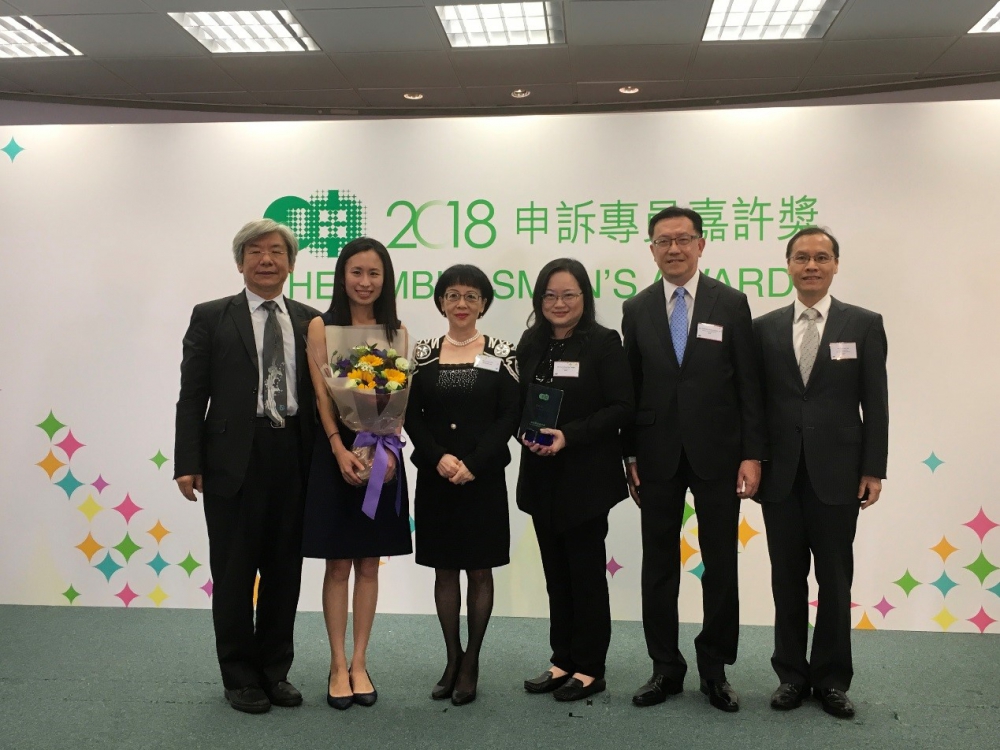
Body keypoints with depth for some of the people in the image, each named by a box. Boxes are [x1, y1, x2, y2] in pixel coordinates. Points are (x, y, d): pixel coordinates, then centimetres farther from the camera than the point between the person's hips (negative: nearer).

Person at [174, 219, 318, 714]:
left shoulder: (310, 321, 9)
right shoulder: (211, 317, 2)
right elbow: (192, 395, -1)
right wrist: (188, 462, -8)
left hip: (293, 460, 3)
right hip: (234, 459, -2)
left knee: (284, 570, 10)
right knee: (234, 573, 7)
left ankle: (275, 671, 25)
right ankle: (240, 677, 21)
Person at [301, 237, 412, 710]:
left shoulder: (394, 332, 7)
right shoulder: (322, 326, 0)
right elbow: (321, 395, -7)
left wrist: (388, 447, -15)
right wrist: (341, 450, -20)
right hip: (335, 452, -2)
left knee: (369, 564, 9)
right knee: (338, 564, 4)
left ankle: (360, 663, 19)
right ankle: (338, 665, 14)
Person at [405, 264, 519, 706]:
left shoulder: (500, 354, 0)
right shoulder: (424, 353, 5)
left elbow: (509, 416, -5)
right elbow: (411, 415, 2)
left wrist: (472, 463, -15)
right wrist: (439, 458, -14)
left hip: (483, 477, -2)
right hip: (435, 476, 2)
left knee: (480, 570, 4)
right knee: (444, 569, 9)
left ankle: (471, 663, 16)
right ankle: (452, 659, 21)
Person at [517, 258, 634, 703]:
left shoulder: (603, 343, -7)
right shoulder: (531, 345, 8)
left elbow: (620, 408, -11)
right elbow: (521, 404, 13)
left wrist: (569, 435, -21)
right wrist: (526, 433, -8)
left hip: (587, 476, -5)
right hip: (541, 475, 5)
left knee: (586, 571, 4)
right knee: (556, 572, 12)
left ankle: (590, 668, 16)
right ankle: (563, 661, 24)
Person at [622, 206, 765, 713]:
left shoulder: (731, 304, 1)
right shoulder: (636, 310, 5)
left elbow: (748, 385, -1)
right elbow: (630, 388, 5)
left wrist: (752, 454, -7)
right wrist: (629, 456, 1)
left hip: (717, 454, -1)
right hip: (657, 456, 2)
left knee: (721, 563, 6)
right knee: (658, 564, 8)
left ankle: (714, 668, 21)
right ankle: (665, 667, 21)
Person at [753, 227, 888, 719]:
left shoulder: (864, 325, 2)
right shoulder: (764, 328, 6)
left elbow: (875, 403, 0)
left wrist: (873, 469, -4)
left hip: (837, 473, -1)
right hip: (781, 474, 1)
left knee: (835, 581, 7)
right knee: (787, 580, 9)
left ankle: (832, 679, 21)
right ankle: (792, 674, 22)